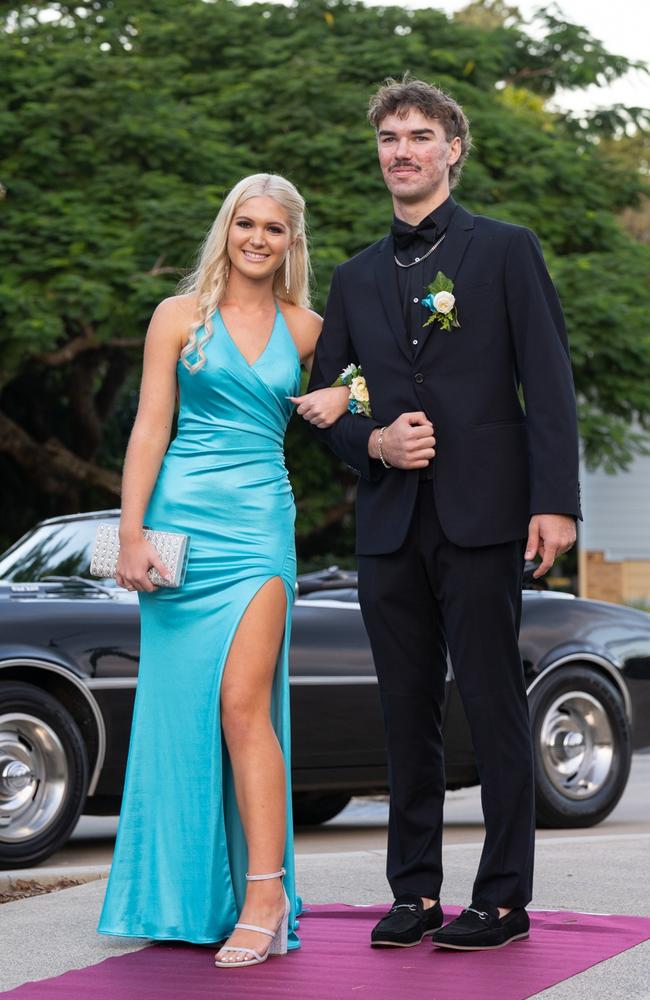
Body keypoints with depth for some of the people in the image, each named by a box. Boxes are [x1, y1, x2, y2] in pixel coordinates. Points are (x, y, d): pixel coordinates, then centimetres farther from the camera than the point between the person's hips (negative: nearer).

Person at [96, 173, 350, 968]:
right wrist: (131, 531, -8)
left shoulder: (305, 330, 11)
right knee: (179, 702, 2)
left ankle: (264, 893, -14)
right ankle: (184, 896, 11)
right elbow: (149, 426, 1)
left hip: (260, 522, 0)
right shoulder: (181, 316, 6)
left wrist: (345, 397, 4)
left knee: (243, 700, -12)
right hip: (183, 515, 0)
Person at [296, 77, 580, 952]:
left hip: (480, 517, -4)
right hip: (389, 521, 4)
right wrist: (372, 442, -4)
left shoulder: (505, 249, 4)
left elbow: (548, 381, -3)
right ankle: (414, 890, 15)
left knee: (493, 707, -2)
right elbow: (322, 397, 18)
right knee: (408, 714, 8)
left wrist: (554, 501, -12)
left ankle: (505, 896, 5)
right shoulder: (358, 276, 16)